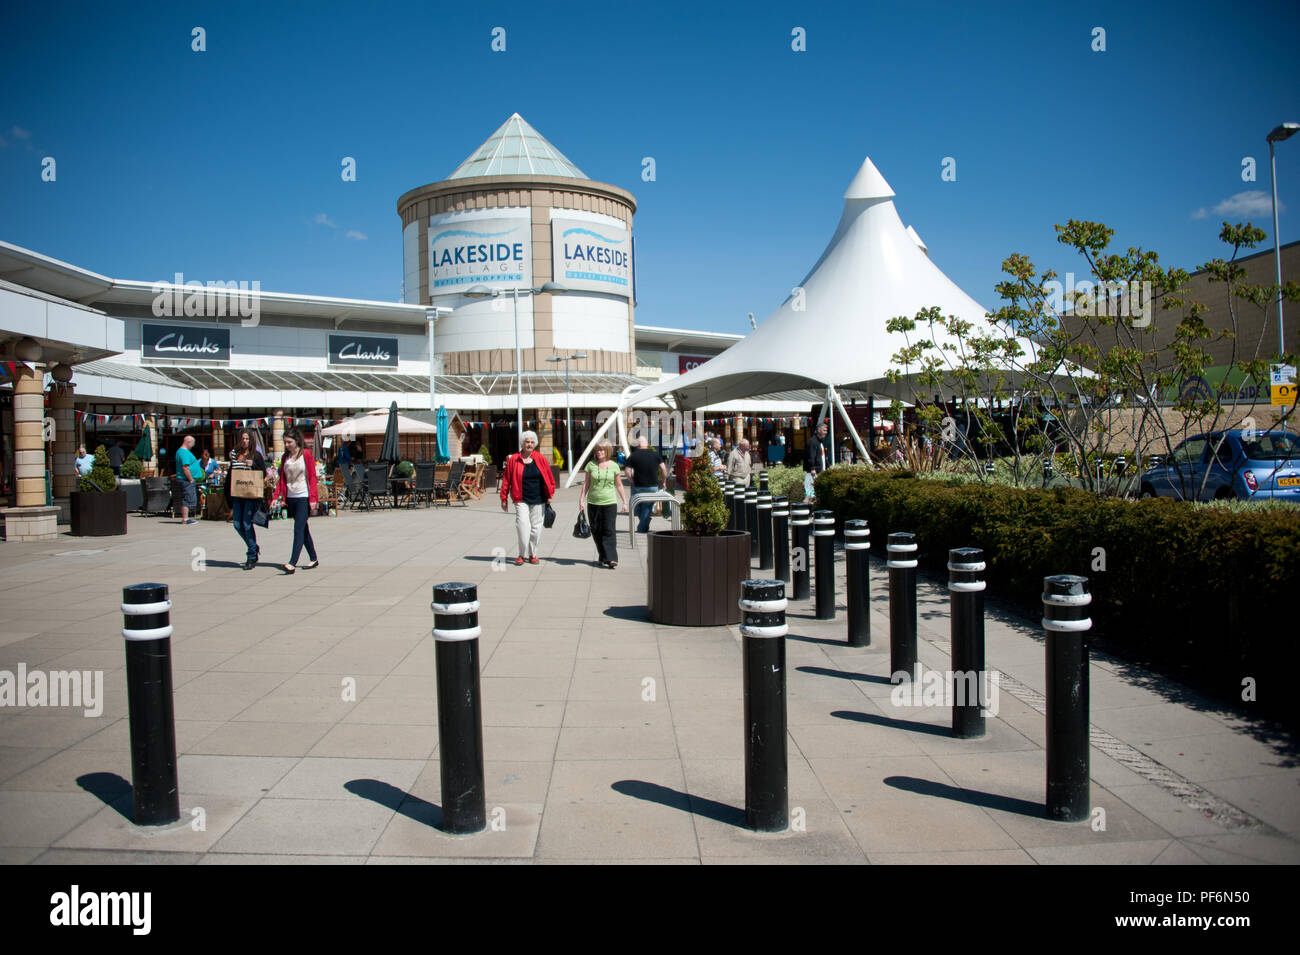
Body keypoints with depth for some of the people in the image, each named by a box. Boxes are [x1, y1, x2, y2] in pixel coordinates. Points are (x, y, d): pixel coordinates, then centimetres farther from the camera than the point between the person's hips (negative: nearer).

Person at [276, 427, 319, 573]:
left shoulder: (306, 454, -5)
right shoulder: (285, 457, 10)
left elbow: (312, 477, -7)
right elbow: (282, 478, 12)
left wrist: (313, 498, -12)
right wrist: (277, 496, -1)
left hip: (303, 497, -6)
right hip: (290, 498, 6)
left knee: (298, 530, -12)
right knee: (303, 529, 12)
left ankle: (292, 563, -17)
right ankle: (314, 559, 22)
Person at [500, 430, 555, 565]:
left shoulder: (541, 459, 4)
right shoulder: (513, 460, 0)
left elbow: (550, 478, 9)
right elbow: (506, 480, 3)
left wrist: (550, 495, 3)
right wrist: (504, 498, 2)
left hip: (538, 500, 2)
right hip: (521, 500, -2)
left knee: (536, 527, 7)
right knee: (523, 525, -14)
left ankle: (532, 554, 22)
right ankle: (523, 555, -2)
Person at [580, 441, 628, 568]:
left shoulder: (613, 466, 3)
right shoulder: (591, 465, 4)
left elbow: (619, 485, 9)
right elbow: (586, 483, 8)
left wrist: (624, 502, 7)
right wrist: (581, 499, 0)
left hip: (609, 503, -2)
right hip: (593, 503, 2)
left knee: (609, 531, -9)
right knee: (596, 531, 5)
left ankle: (610, 558, -13)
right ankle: (602, 557, 16)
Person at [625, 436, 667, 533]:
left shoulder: (633, 456, -1)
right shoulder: (655, 454, 3)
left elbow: (628, 472, -7)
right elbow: (664, 469, -1)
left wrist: (633, 481, 8)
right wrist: (663, 482, 10)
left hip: (638, 486, -1)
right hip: (653, 486, 1)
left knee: (638, 507, 16)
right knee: (647, 508, 9)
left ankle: (642, 528, 17)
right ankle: (642, 528, 7)